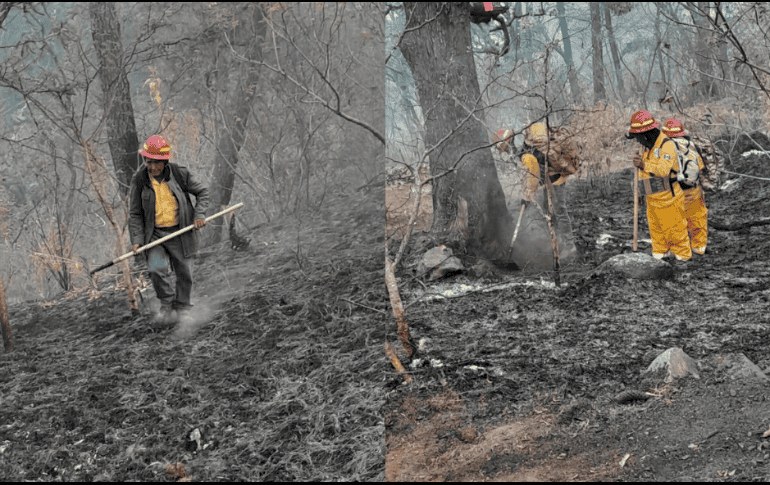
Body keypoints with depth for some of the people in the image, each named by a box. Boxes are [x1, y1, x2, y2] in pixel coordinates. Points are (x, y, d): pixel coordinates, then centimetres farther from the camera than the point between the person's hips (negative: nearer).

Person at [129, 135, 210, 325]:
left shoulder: (180, 174, -7)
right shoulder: (139, 180, -5)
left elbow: (202, 192, 7)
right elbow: (135, 214, 1)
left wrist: (199, 214, -8)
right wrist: (137, 239, -9)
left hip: (181, 233, 0)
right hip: (155, 234, 0)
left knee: (184, 274, 8)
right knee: (156, 269, -19)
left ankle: (182, 308, 31)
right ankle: (167, 305, 3)